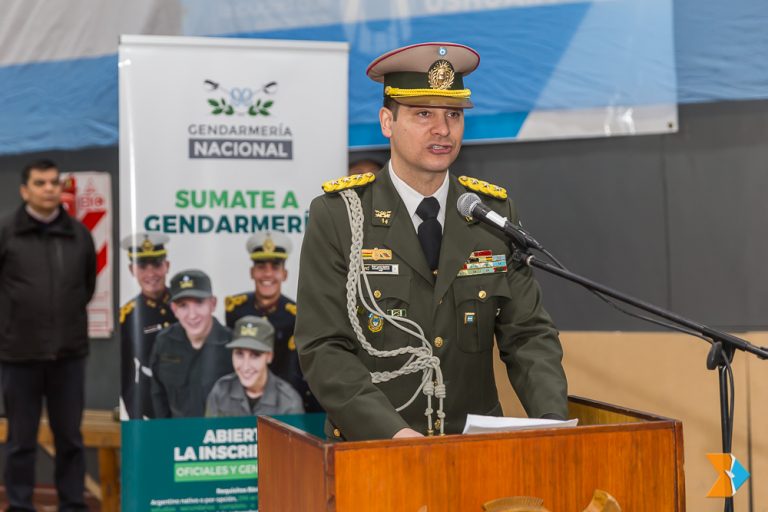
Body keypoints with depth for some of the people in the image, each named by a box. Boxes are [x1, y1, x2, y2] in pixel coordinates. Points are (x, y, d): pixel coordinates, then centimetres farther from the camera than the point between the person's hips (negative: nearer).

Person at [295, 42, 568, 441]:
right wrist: (393, 433, -20)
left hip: (477, 445, 2)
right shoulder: (336, 216, -2)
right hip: (372, 447, -2)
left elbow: (528, 334, 6)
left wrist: (551, 424, -11)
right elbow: (324, 349, -7)